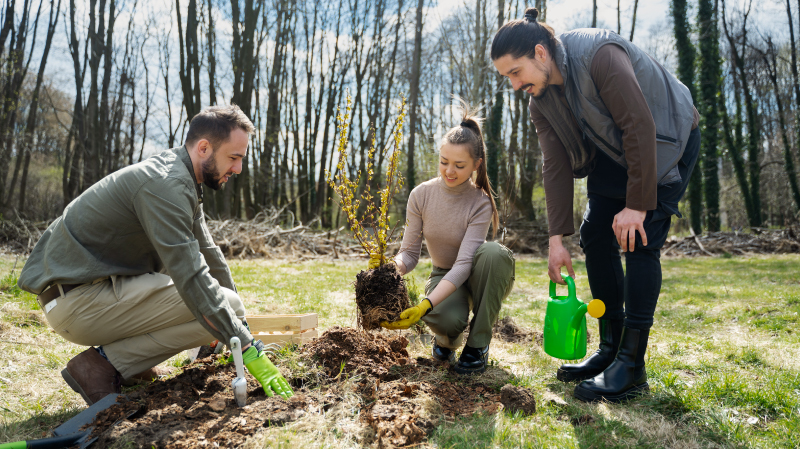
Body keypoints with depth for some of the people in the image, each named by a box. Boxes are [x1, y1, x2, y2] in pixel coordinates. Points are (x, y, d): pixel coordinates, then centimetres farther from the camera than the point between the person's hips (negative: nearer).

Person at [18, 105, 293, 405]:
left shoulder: (183, 179, 10)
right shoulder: (165, 183, -22)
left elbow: (207, 253, 18)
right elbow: (191, 278, -28)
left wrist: (239, 318, 20)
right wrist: (248, 349, -26)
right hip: (76, 299, -10)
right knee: (209, 308, -20)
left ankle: (133, 360, 11)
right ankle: (103, 365, -9)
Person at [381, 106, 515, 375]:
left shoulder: (481, 204, -20)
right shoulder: (421, 195, -11)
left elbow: (463, 263, -30)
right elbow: (410, 252, -8)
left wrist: (425, 305, -43)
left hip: (476, 278, 0)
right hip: (443, 277, 0)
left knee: (495, 252, -37)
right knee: (447, 319, -37)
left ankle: (478, 344, -19)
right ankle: (447, 340, 6)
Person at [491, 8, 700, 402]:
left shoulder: (601, 56, -31)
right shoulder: (540, 100, -8)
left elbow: (641, 128, -31)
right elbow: (556, 167, -8)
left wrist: (637, 204, -28)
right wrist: (556, 238, -11)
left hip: (666, 141, -7)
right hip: (614, 152, 7)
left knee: (638, 240, -17)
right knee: (595, 235, -2)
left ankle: (632, 364, -10)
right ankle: (610, 347, 9)